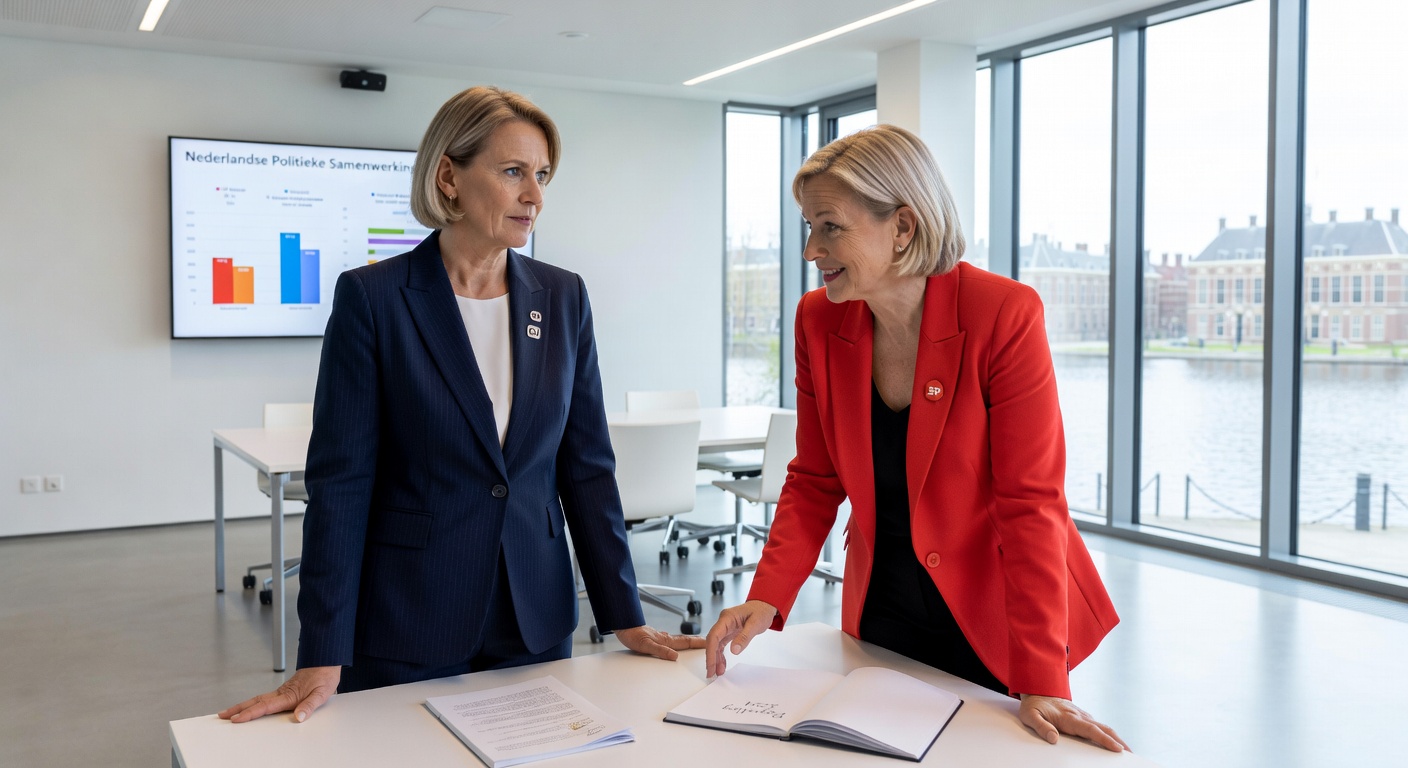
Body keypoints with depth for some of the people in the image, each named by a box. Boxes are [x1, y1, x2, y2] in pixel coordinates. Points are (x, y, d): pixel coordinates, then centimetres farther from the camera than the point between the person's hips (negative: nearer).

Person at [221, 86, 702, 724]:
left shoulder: (562, 298, 2)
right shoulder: (372, 296, -9)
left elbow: (587, 465, 4)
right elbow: (340, 480, -10)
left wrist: (625, 618, 3)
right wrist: (322, 660, -13)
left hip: (536, 626, 4)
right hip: (406, 630, -3)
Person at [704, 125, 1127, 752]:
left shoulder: (1005, 313, -20)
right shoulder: (818, 320, -6)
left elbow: (1030, 502, -20)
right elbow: (813, 483, 1)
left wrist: (1041, 682, -23)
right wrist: (766, 599, -13)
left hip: (991, 624, -3)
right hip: (882, 615, 4)